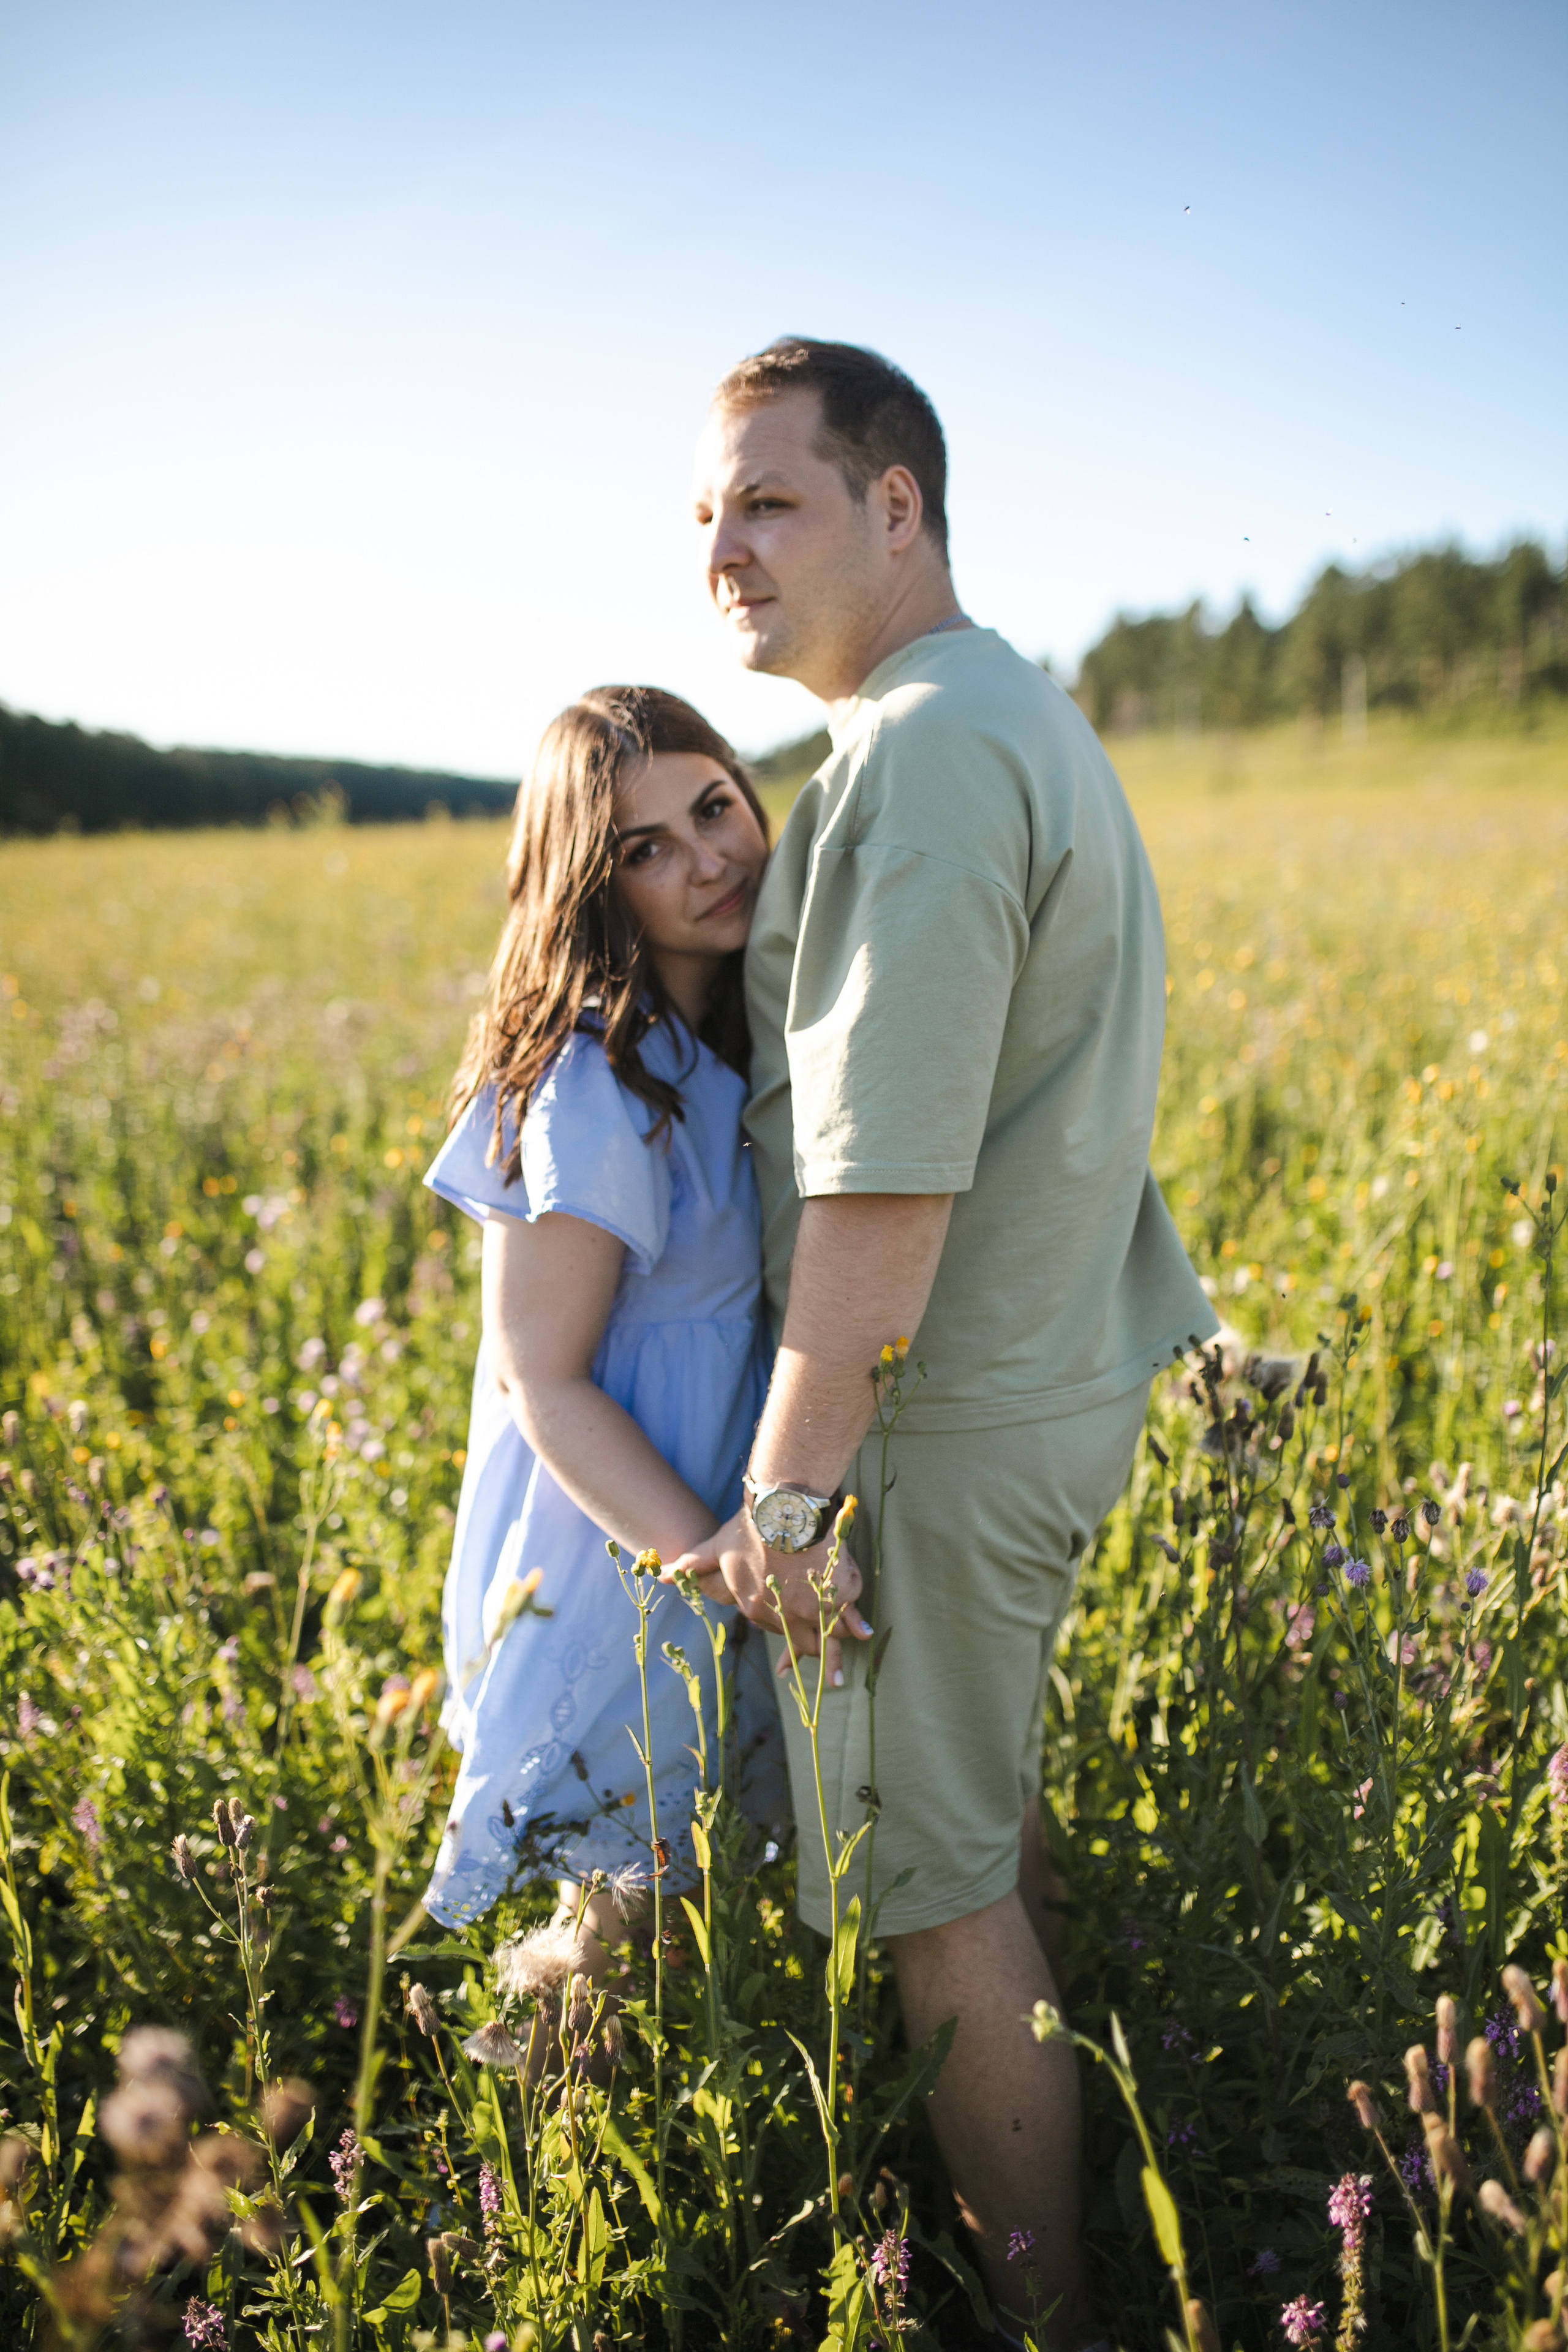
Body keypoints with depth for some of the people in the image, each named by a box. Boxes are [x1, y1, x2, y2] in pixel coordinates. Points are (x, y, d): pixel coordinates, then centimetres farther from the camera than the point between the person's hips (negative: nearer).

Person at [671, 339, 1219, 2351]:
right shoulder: (1028, 717, 12)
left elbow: (882, 1178, -27)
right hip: (1054, 1378, 10)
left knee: (938, 1895, 5)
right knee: (994, 1825, 23)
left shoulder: (919, 754, -22)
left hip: (940, 1415, -10)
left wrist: (791, 1472, -19)